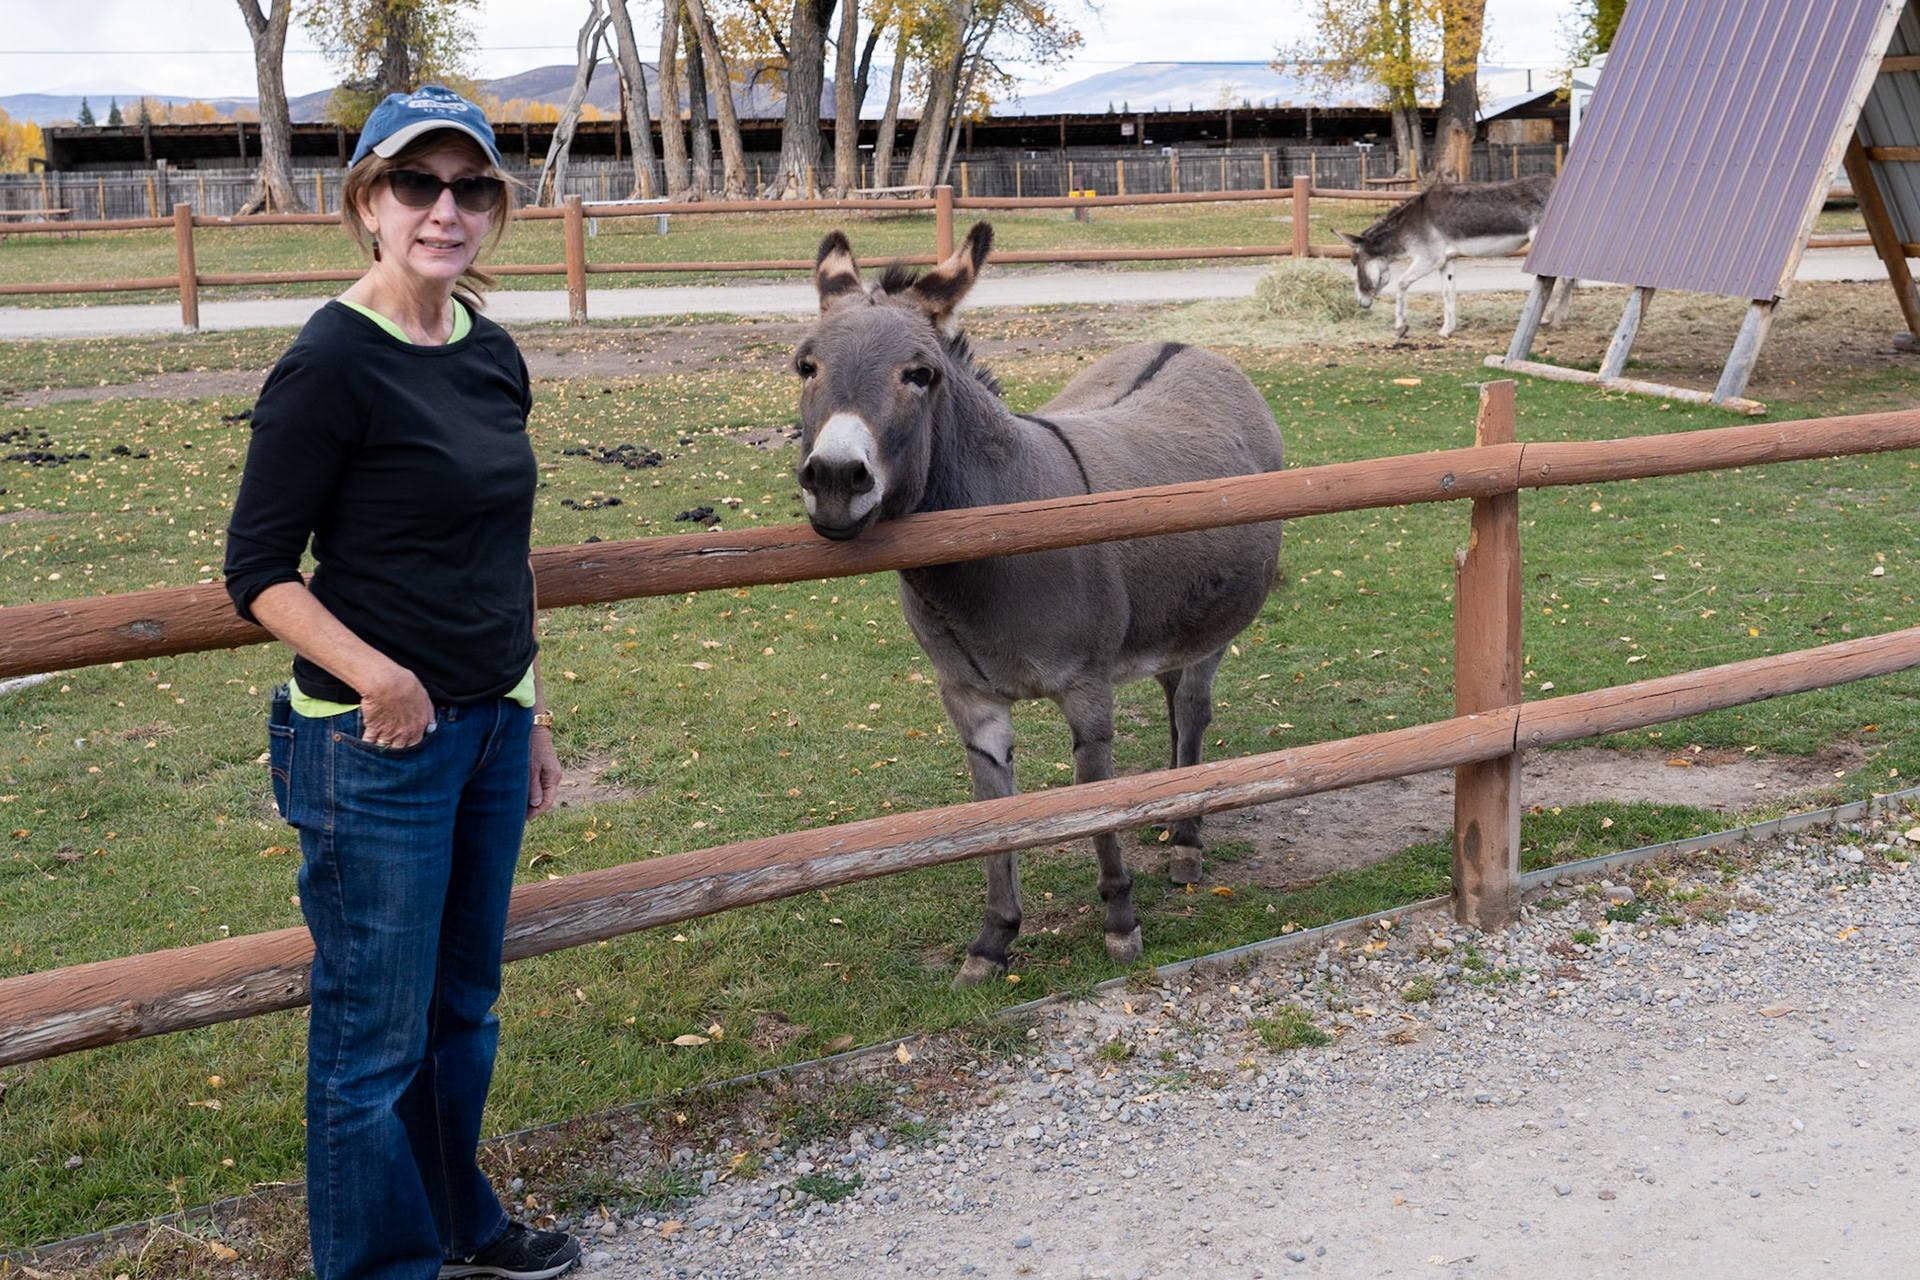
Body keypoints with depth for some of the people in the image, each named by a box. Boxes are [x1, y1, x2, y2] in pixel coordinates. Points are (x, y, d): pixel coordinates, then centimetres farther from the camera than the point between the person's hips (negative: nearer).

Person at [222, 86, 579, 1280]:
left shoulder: (494, 356, 7)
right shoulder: (330, 365, -15)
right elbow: (259, 571, -13)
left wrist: (531, 714, 18)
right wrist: (377, 677, -26)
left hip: (488, 730, 7)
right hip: (374, 743, -7)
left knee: (463, 1006, 21)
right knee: (376, 1036, 6)